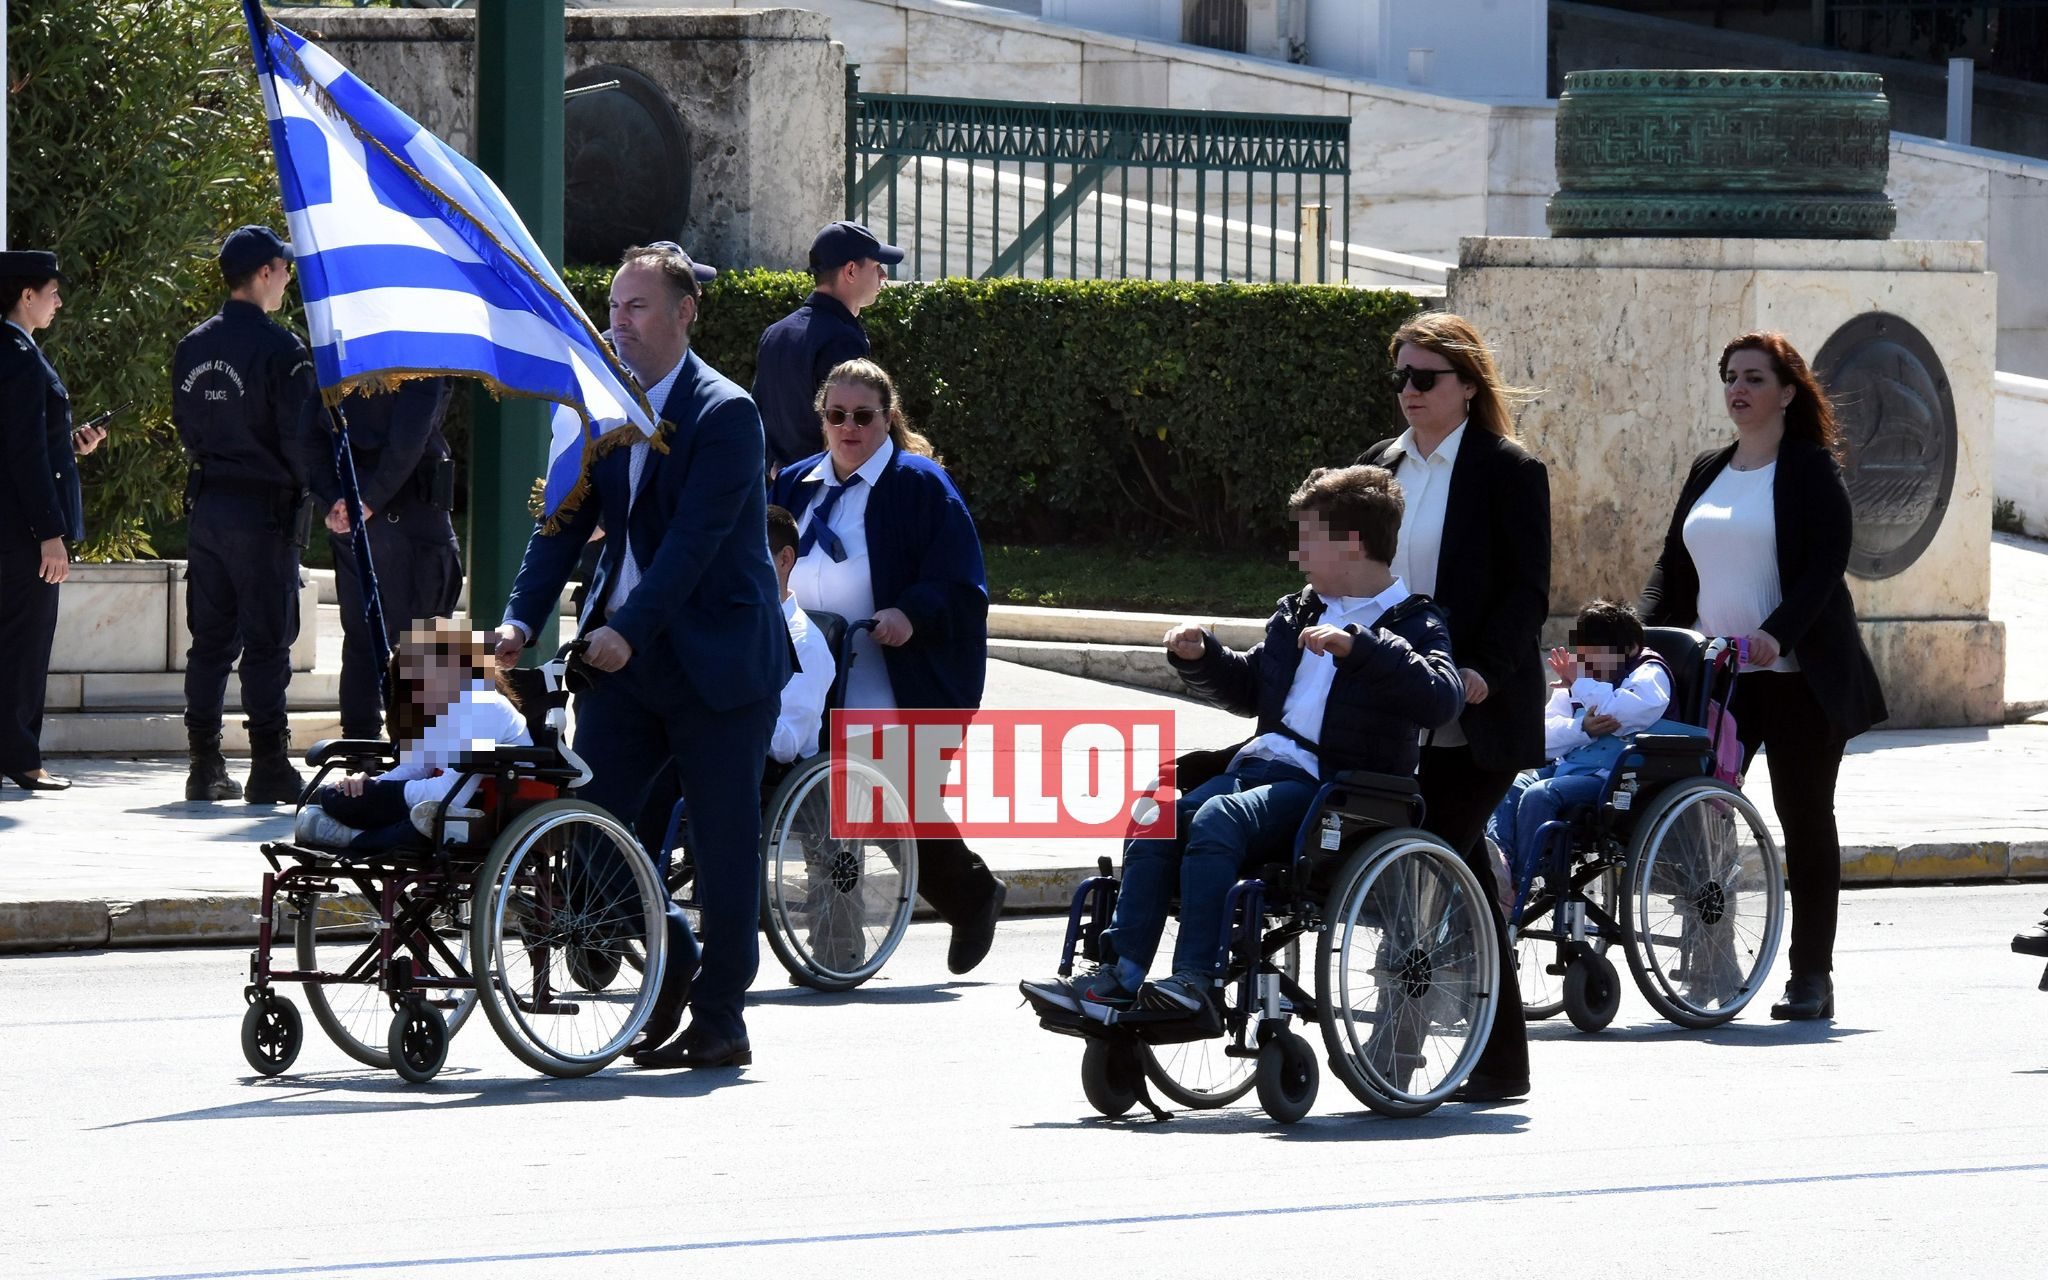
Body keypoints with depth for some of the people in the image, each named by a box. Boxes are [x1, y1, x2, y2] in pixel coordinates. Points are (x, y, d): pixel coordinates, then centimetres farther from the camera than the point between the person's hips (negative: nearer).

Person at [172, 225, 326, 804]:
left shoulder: (193, 348, 8)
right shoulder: (280, 348, -14)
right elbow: (302, 437, -15)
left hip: (208, 506, 6)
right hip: (266, 507, -6)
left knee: (210, 639, 9)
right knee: (267, 642, -3)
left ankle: (206, 768, 10)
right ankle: (269, 767, -3)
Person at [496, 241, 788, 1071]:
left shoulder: (724, 414, -11)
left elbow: (694, 537, -20)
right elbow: (564, 525, 6)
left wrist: (629, 629, -29)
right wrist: (521, 619, -8)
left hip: (716, 660, -6)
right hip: (625, 657, 6)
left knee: (722, 845, 0)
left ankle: (720, 1022, 8)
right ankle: (669, 956, 21)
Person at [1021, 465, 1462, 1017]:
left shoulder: (1411, 624, -2)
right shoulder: (1299, 614, 23)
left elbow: (1442, 697, -22)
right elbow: (1247, 689, 38)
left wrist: (1358, 645, -29)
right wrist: (1200, 659, 18)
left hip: (1332, 786, -8)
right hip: (1261, 765, 8)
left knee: (1217, 818, -31)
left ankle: (1195, 978, -34)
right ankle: (1120, 976, -20)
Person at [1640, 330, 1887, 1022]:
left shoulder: (1811, 469, -2)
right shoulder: (1707, 473, 15)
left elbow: (1826, 564, -12)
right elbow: (1673, 568, 16)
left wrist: (1778, 632, -26)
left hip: (1797, 673, -5)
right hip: (1713, 675, 5)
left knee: (1805, 819, 2)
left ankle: (1812, 976, 7)